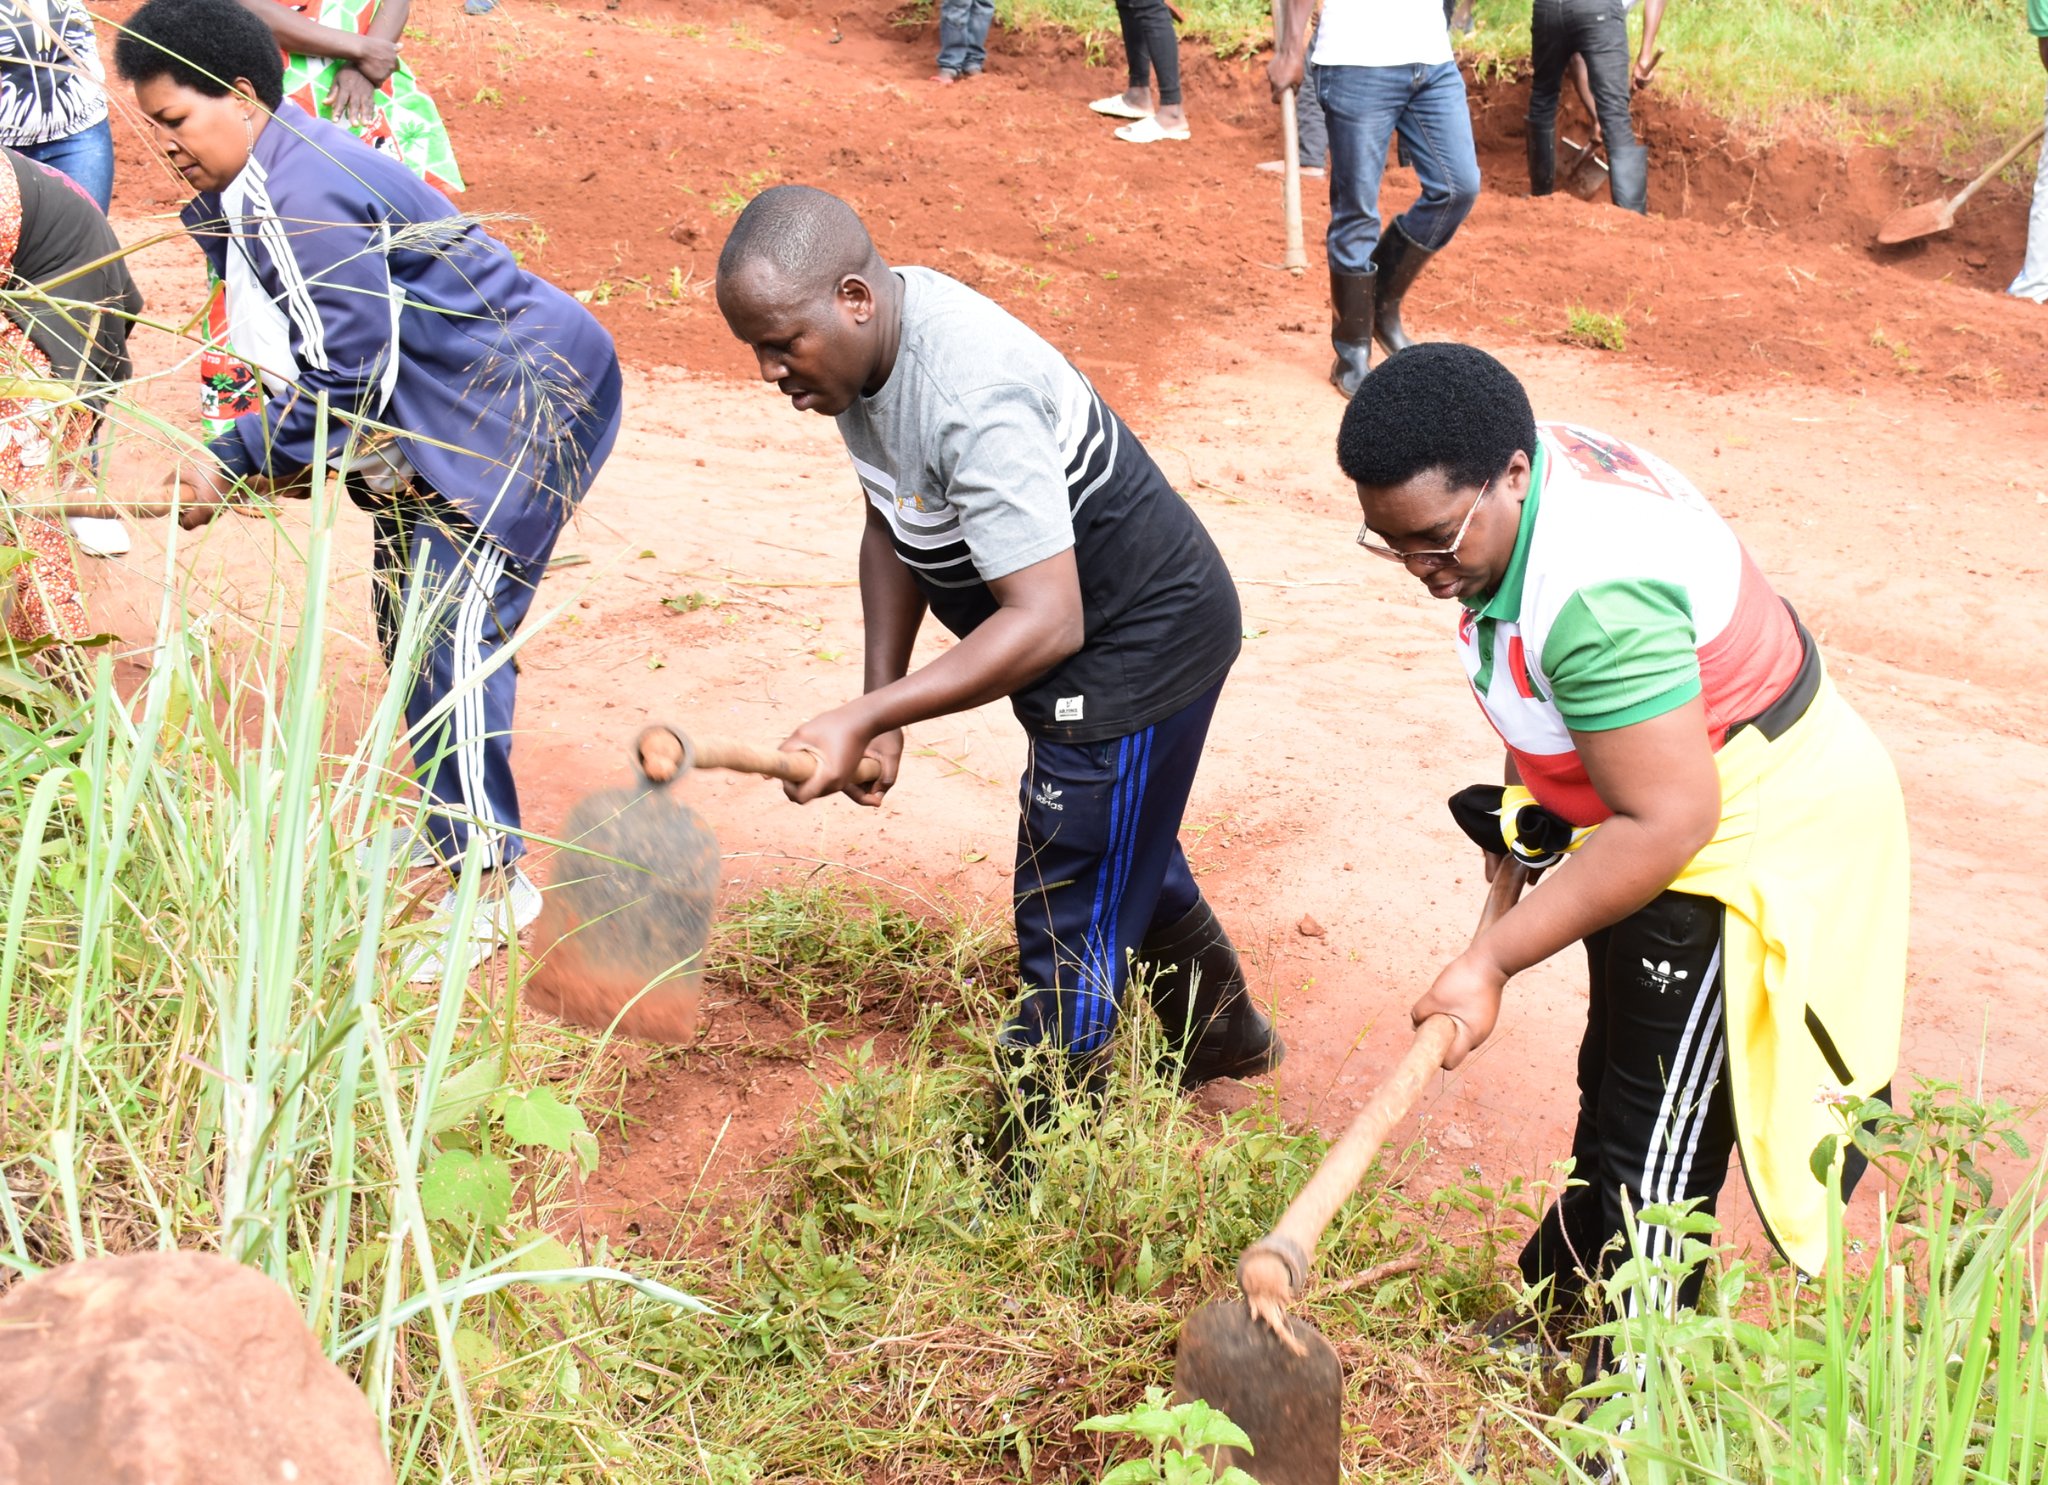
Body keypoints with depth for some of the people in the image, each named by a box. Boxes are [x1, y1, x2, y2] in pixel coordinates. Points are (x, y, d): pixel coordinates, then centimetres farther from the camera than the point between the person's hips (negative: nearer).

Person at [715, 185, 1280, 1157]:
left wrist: (864, 717, -40)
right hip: (1097, 634, 10)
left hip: (1140, 647, -10)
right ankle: (1221, 1030, 54)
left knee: (1069, 921, -1)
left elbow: (1046, 622, -38)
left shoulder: (972, 400, -36)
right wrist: (880, 704, -6)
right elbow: (893, 527, 5)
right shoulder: (865, 345, -6)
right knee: (1127, 857, 29)